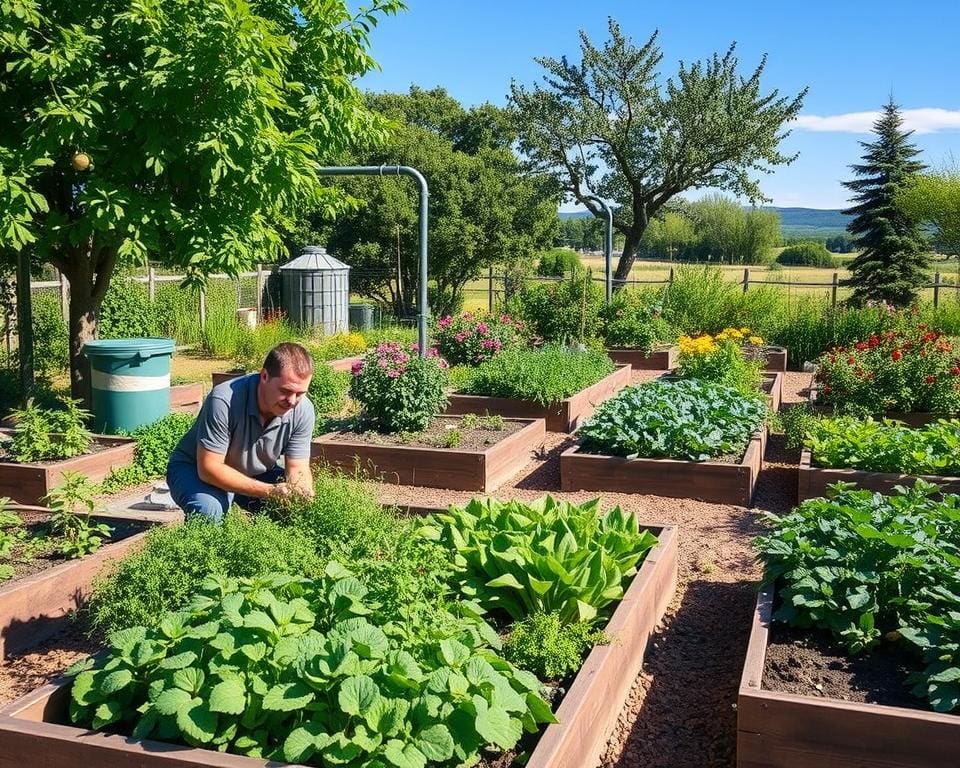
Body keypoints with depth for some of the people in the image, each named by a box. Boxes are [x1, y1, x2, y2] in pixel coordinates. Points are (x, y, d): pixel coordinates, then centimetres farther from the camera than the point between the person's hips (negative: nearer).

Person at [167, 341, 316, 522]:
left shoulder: (303, 410, -19)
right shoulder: (224, 401, -34)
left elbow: (298, 471, -14)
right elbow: (209, 468, -31)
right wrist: (268, 491, -40)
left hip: (257, 475, 4)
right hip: (196, 469, -4)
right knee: (207, 511, -35)